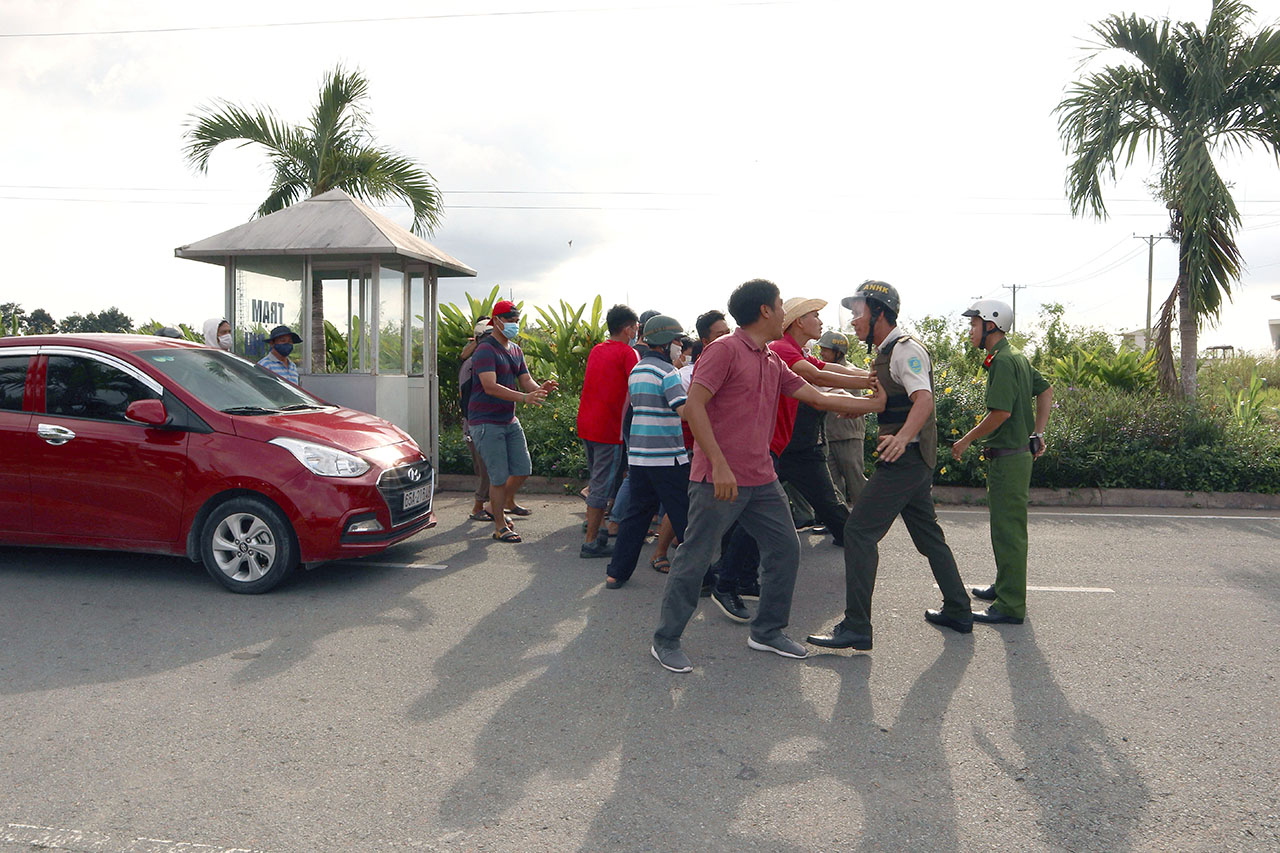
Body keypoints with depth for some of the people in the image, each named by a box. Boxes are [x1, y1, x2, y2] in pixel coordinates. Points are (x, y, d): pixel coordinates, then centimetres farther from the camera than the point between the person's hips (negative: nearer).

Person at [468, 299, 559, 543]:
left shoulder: (516, 350, 13)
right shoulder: (485, 349, -14)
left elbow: (526, 381, 9)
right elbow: (490, 387, -26)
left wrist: (540, 388, -16)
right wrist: (524, 397, -36)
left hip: (510, 420, 8)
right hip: (486, 422, -8)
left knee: (523, 469, 9)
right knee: (499, 476, -4)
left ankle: (502, 504, 31)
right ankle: (500, 526, 8)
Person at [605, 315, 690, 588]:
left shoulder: (636, 371, 14)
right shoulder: (667, 371, -11)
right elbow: (686, 410, -22)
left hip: (637, 455, 7)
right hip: (667, 458, -7)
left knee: (637, 513, 14)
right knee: (685, 516, 2)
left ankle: (617, 572, 13)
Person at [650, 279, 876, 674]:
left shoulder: (773, 363, 14)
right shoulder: (724, 350, -11)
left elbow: (819, 397, 18)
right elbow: (694, 405, -18)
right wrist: (719, 465, -22)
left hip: (761, 479, 9)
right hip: (719, 479, -8)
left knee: (785, 549, 11)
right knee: (693, 559, -1)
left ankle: (767, 631, 26)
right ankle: (666, 641, 13)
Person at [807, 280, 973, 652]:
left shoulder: (906, 349, -13)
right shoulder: (886, 353, 18)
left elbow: (924, 399, -27)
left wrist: (903, 437, -44)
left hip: (905, 458, -11)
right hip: (912, 460, 11)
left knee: (859, 531, -12)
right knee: (927, 534, 18)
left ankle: (856, 627, -10)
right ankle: (958, 611, 30)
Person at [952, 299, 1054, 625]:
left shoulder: (1003, 361, -18)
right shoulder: (1016, 357, 14)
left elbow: (1001, 412, -24)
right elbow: (1045, 391, 21)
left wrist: (967, 440, -13)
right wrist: (1038, 433, 17)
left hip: (1008, 457, -10)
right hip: (1017, 451, 10)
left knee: (1008, 530, -5)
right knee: (1005, 527, 20)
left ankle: (1011, 605, 1)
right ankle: (1005, 587, 33)